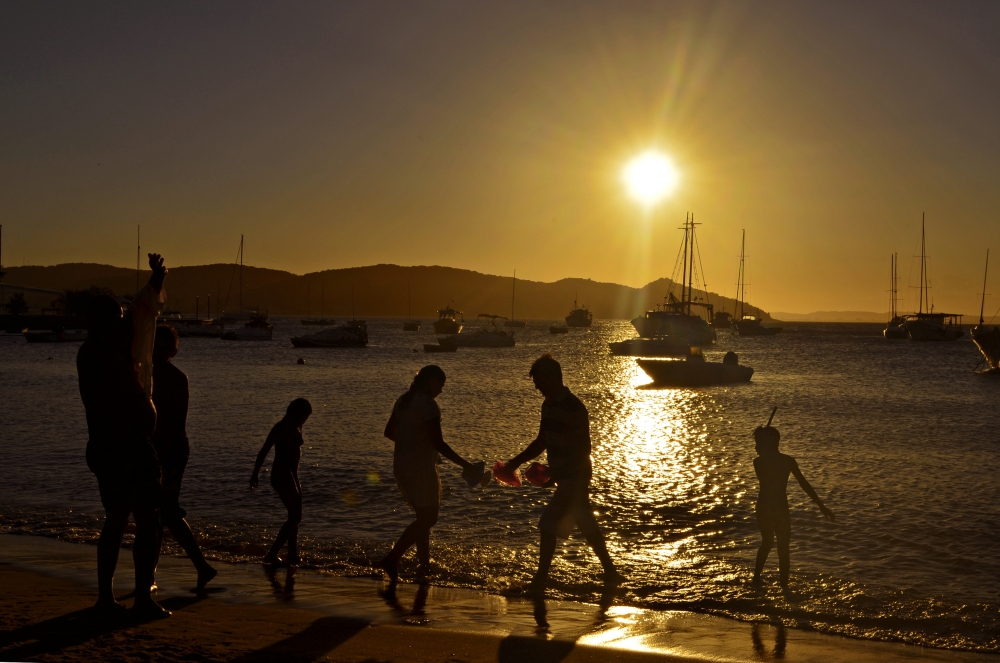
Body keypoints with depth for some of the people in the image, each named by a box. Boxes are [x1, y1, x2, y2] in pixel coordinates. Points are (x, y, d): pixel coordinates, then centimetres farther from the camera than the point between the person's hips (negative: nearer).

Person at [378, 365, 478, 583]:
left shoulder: (403, 400, 10)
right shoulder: (428, 404, -16)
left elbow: (389, 432, 19)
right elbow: (438, 443, -20)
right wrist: (464, 464, -15)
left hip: (401, 465, 9)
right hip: (421, 467, -9)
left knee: (424, 516, 17)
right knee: (429, 517, -2)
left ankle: (424, 565, 20)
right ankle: (392, 559, -11)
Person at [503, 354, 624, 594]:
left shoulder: (574, 408, -20)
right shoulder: (549, 405, 8)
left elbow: (584, 448, -20)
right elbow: (541, 442, 16)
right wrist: (517, 461, 8)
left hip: (574, 478, -9)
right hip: (566, 477, 9)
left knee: (549, 526, -8)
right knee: (587, 526, 15)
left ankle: (539, 582, -1)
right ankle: (611, 573, 24)